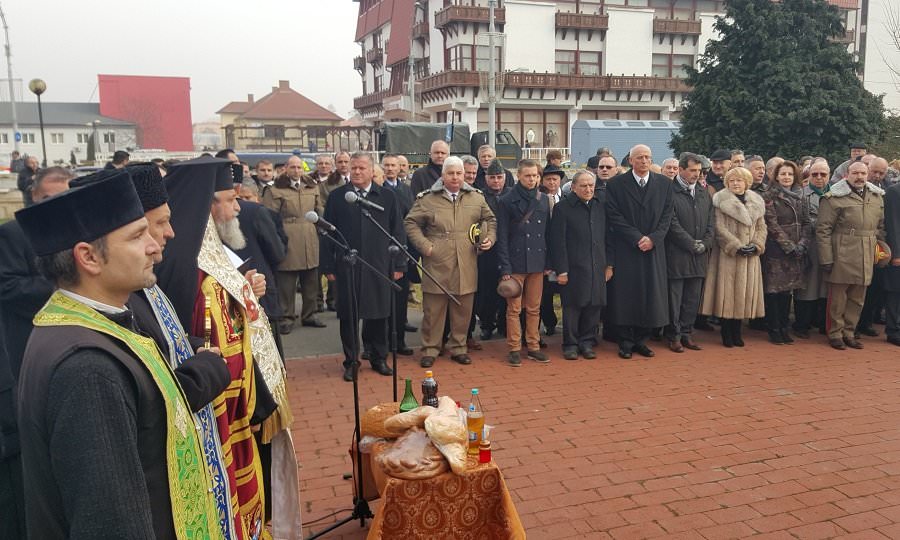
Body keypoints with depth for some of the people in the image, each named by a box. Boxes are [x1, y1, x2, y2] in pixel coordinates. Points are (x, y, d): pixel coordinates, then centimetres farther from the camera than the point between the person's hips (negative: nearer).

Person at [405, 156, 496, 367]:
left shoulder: (476, 198, 10)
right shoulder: (427, 198, 1)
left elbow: (491, 220, 21)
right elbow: (411, 223, 4)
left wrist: (490, 238, 5)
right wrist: (424, 245, -5)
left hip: (466, 266, 3)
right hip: (436, 264, -2)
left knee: (463, 310, 10)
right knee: (433, 310, 4)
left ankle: (458, 348, 25)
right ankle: (430, 349, 18)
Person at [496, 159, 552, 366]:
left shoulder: (543, 200, 10)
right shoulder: (507, 201, -3)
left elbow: (547, 233, 12)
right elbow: (502, 237, -5)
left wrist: (548, 262, 7)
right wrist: (505, 267, -10)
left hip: (537, 262, 4)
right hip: (516, 262, -4)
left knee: (534, 308, 10)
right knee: (514, 308, 1)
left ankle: (533, 347, 20)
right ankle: (514, 349, 10)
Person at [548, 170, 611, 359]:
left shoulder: (601, 204, 7)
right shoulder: (563, 208, -6)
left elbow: (607, 236, 10)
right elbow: (558, 242, -8)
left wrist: (609, 264, 8)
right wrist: (561, 270, -11)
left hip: (597, 266, 4)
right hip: (573, 267, -4)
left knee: (594, 305, 8)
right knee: (572, 307, 4)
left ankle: (587, 342, 22)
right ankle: (570, 344, 17)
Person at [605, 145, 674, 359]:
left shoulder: (664, 184, 8)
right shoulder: (616, 184, -1)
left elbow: (667, 215, 6)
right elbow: (614, 216, -6)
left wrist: (653, 238, -8)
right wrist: (637, 238, -12)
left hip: (654, 248, 3)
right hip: (625, 249, -3)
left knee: (651, 295, 4)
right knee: (625, 295, 0)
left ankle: (641, 340, 17)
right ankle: (625, 342, 10)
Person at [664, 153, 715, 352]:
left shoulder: (704, 194, 15)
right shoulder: (670, 192, -7)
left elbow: (711, 222, 13)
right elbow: (672, 223, -12)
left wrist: (705, 244, -2)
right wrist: (691, 244, -12)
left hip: (699, 255, 6)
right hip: (677, 255, -6)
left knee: (693, 299, 10)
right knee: (675, 297, 0)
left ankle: (686, 334, 19)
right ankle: (674, 336, 10)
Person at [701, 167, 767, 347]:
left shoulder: (756, 202, 12)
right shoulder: (721, 201, -3)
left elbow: (761, 227, 10)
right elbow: (719, 228, -11)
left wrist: (756, 245, -7)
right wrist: (736, 247, -17)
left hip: (750, 256, 5)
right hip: (728, 254, -4)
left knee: (745, 291, 6)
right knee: (727, 291, -2)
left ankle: (736, 332, 16)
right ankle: (726, 334, 6)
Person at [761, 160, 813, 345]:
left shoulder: (799, 196, 13)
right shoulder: (770, 196, -4)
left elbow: (806, 223, 10)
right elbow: (772, 225, -10)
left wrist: (802, 244, -6)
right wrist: (790, 246, -13)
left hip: (796, 252, 5)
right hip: (776, 251, -5)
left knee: (788, 290, 9)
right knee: (774, 290, -1)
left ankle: (784, 328, 19)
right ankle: (774, 330, 8)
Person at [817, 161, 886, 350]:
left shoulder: (877, 197, 11)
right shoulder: (834, 198, -8)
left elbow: (881, 227, 18)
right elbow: (823, 230, -10)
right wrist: (826, 259, -13)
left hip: (866, 259, 5)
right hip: (841, 257, -5)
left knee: (857, 299, 12)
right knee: (838, 298, 3)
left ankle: (848, 333, 24)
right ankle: (835, 334, 15)